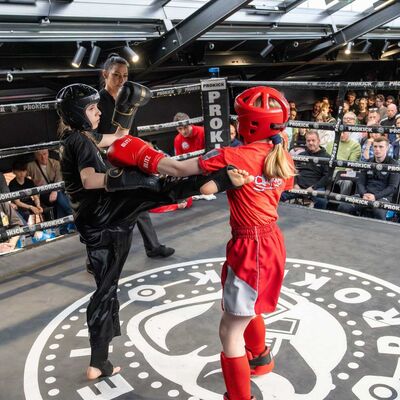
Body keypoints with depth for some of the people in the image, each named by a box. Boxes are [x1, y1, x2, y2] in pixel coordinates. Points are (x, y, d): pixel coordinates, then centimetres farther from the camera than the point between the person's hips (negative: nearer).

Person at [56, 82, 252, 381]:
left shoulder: (73, 140, 23)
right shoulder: (80, 140, -6)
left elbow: (119, 138, 33)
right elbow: (88, 180, -26)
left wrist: (127, 109, 27)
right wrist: (123, 177, -35)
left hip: (95, 227, 9)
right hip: (103, 213, -9)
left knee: (106, 289, 15)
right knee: (159, 190, -24)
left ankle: (99, 364, 24)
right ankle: (221, 179, -50)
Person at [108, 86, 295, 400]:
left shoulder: (236, 157, -22)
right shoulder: (284, 158, -1)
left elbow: (177, 169, -21)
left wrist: (139, 155, -7)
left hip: (251, 250, -9)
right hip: (271, 242, 9)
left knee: (230, 331, 4)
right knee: (246, 309, 33)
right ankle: (260, 358, 58)